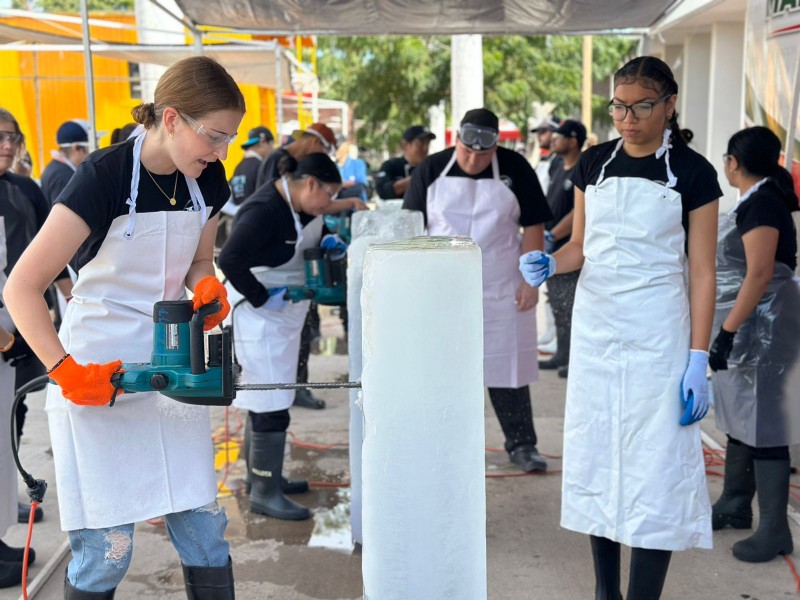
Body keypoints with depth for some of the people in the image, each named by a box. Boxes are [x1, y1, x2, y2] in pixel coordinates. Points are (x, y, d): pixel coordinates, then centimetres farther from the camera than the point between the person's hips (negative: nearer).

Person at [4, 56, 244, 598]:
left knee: (204, 531, 8)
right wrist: (65, 369, -27)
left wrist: (207, 287, -5)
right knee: (107, 550, 0)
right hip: (98, 378, -6)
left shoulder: (207, 180, 0)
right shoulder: (103, 177, -19)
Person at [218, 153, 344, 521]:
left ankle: (263, 474, 32)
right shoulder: (265, 211, -26)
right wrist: (262, 297, -25)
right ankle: (264, 493, 2)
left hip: (284, 315, 10)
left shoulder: (300, 205, 3)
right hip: (262, 318, -10)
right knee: (271, 407, -7)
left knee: (268, 403, 19)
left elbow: (311, 232, 24)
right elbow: (229, 260, -30)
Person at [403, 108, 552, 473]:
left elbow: (533, 227, 0)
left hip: (501, 292, -1)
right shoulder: (431, 169, 0)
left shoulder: (515, 169, -2)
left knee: (507, 367, 6)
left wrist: (530, 281, -6)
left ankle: (521, 445, 18)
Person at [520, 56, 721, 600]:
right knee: (595, 457, 9)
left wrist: (699, 360, -10)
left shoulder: (692, 172, -5)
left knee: (654, 467, -3)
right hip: (595, 326, 4)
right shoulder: (594, 164, 5)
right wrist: (550, 264, -10)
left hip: (657, 333, -4)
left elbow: (702, 272, -6)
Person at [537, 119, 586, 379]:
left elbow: (579, 212, -20)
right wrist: (542, 234, 9)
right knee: (557, 304, 15)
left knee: (572, 306, -6)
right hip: (553, 249, 9)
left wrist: (552, 236, -18)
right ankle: (562, 354, 25)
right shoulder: (558, 167, 13)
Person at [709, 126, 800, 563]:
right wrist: (727, 329, 23)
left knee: (764, 425, -6)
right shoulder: (756, 200, 14)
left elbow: (760, 274, -23)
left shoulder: (761, 204, -16)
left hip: (761, 326, -10)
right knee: (740, 417, 17)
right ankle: (735, 504, 29)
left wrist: (728, 331, -24)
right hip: (745, 325, 10)